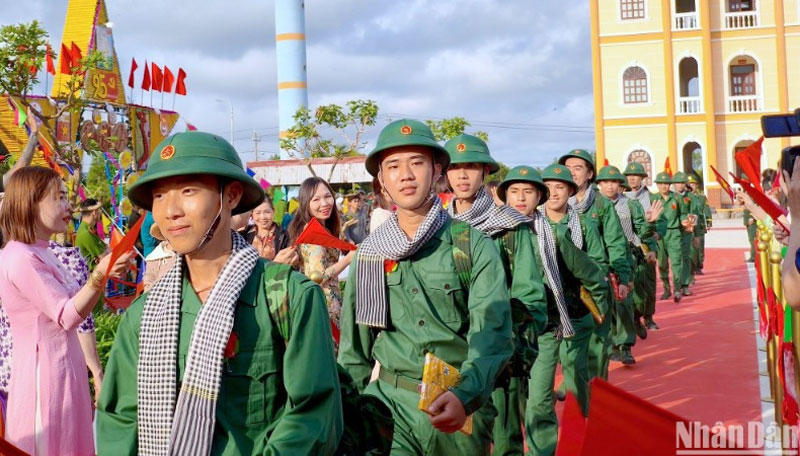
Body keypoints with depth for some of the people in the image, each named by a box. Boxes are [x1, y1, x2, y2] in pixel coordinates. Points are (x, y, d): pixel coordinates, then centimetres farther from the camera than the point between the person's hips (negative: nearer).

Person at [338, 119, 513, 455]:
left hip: (461, 403, -1)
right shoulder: (369, 253, 5)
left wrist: (465, 396, -31)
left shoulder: (474, 246, -5)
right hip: (388, 400, 1)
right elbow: (354, 345, 13)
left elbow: (492, 332, -16)